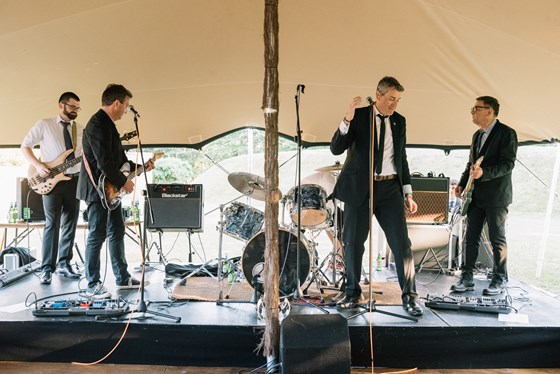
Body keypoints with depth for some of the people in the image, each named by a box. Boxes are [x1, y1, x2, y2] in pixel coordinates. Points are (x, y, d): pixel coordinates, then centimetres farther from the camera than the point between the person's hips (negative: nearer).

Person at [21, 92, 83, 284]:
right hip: (51, 180, -4)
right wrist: (38, 165, -11)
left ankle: (64, 263, 18)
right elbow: (25, 146, 2)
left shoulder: (81, 129, 11)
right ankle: (47, 268, -1)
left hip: (74, 180, 4)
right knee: (52, 223, -7)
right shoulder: (44, 125, 0)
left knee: (70, 224, 7)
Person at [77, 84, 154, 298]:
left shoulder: (107, 124, 15)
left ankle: (122, 278, 23)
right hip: (99, 190, -11)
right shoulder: (97, 124, -18)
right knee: (97, 236, -3)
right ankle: (93, 285, 7)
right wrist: (124, 182, -14)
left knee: (117, 233, 14)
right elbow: (104, 162, -24)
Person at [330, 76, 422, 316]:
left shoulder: (399, 121, 11)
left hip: (390, 188, 3)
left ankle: (409, 296, 9)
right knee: (353, 242, 4)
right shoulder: (358, 116, -2)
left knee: (402, 243, -3)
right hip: (359, 187, -2)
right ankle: (352, 293, 21)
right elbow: (336, 149, -11)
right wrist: (347, 120, -26)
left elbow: (402, 158, 17)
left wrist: (408, 193, 13)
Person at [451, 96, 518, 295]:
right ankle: (467, 278, 14)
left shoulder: (506, 133, -8)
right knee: (471, 238, 7)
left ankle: (499, 280, 13)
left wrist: (484, 172, -29)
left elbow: (508, 164, -16)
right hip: (476, 196, 7)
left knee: (497, 239, 1)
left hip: (496, 196, -7)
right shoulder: (477, 135, 16)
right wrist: (462, 184, 9)